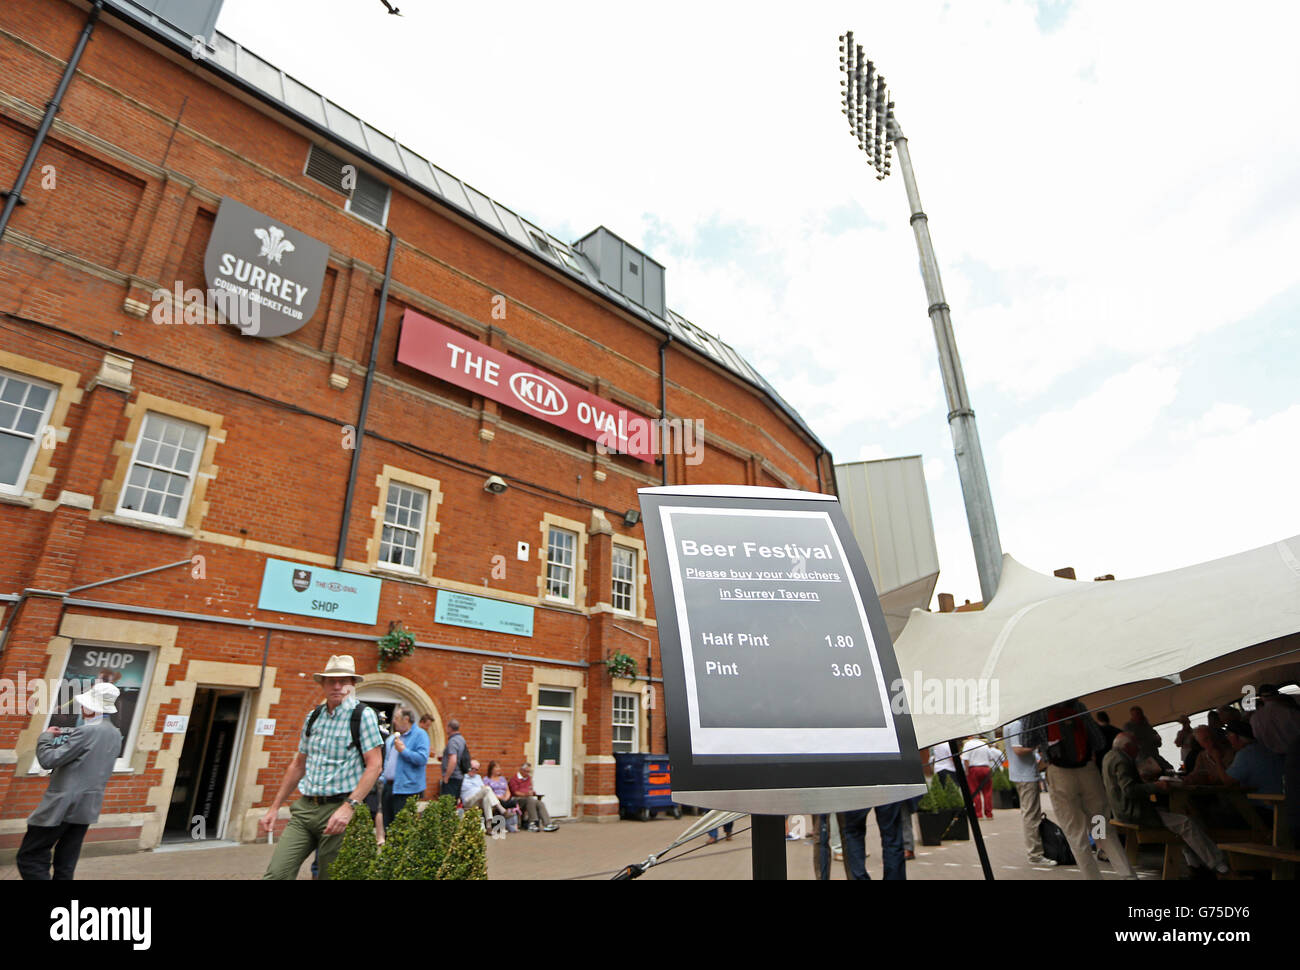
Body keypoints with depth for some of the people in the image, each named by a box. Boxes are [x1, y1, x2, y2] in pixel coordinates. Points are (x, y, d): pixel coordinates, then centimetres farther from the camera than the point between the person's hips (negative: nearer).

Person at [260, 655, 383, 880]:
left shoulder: (362, 715, -8)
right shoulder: (312, 717, 11)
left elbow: (375, 765, -13)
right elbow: (298, 765, 19)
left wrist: (349, 807, -20)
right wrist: (274, 807, 17)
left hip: (338, 809, -5)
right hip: (305, 808, 5)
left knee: (330, 875, 5)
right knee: (276, 873, -7)